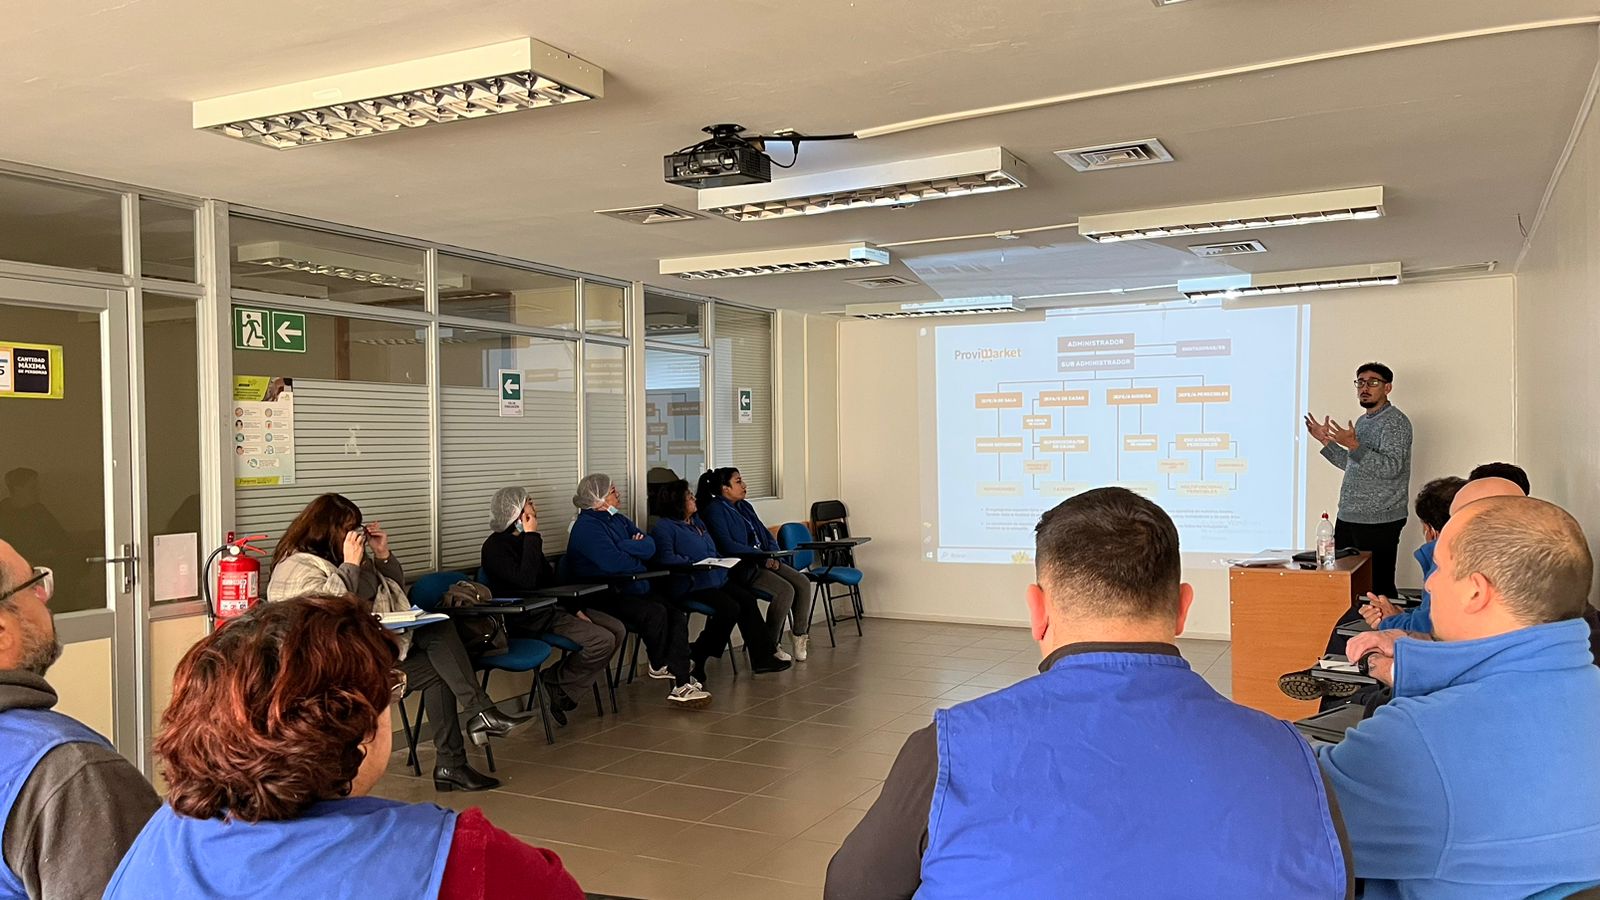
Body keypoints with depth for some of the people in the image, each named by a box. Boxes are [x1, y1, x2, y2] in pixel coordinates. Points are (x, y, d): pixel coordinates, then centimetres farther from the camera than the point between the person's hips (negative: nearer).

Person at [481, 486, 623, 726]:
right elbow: (526, 581, -25)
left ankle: (561, 682, 3)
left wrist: (576, 610, 5)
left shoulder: (525, 540, 16)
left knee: (617, 630, -3)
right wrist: (531, 537, -19)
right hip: (527, 619, -9)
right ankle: (557, 683, 0)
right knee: (602, 641, -22)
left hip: (552, 608, 9)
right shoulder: (496, 547, -11)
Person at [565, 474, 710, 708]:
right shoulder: (586, 527, -12)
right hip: (603, 598, -9)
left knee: (677, 615, -12)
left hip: (631, 590, 9)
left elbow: (650, 546, 6)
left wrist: (624, 547, -14)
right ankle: (659, 666, 0)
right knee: (655, 612, -28)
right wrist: (639, 563, -5)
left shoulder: (618, 520, 16)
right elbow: (613, 562, -24)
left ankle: (681, 683, -16)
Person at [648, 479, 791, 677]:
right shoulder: (664, 527, -5)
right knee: (730, 607, -25)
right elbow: (666, 558, -19)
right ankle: (694, 659, -11)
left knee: (747, 599, -10)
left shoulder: (697, 522, 23)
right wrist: (695, 564, -23)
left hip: (716, 578, 9)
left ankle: (762, 658, -8)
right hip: (691, 585, -9)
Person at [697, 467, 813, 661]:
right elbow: (727, 545, -18)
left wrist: (773, 555, -2)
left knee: (803, 583, -10)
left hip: (764, 562, 9)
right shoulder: (715, 510, -8)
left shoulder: (744, 506, 19)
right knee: (785, 590, -25)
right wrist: (762, 557, -19)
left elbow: (766, 535, 19)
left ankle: (800, 638, -5)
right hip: (741, 568, -9)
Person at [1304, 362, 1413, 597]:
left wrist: (1354, 446, -28)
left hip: (1379, 521, -8)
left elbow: (1391, 467, -20)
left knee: (1379, 588, -5)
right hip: (1347, 517, 8)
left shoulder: (1395, 421, -8)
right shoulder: (1362, 421, 18)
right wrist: (1326, 441, 20)